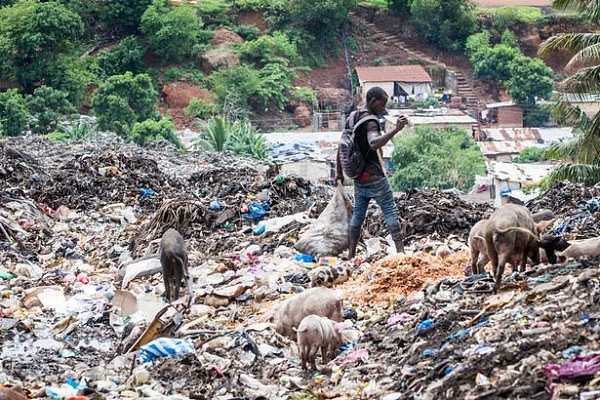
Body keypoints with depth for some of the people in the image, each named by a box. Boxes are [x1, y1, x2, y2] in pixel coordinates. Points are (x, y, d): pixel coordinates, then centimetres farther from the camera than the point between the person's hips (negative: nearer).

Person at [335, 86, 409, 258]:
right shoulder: (370, 121, -16)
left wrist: (339, 172, 25)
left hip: (358, 177, 8)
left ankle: (351, 254, 8)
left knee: (358, 214, 10)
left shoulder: (351, 119, 11)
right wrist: (396, 130, -43)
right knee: (390, 211, -4)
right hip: (374, 176, -8)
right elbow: (374, 143, -36)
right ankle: (400, 250, -9)